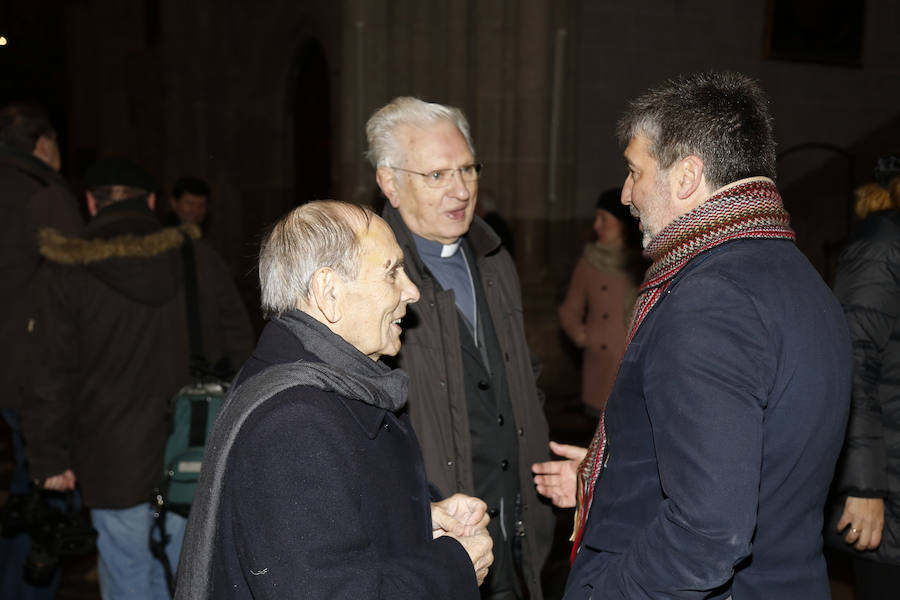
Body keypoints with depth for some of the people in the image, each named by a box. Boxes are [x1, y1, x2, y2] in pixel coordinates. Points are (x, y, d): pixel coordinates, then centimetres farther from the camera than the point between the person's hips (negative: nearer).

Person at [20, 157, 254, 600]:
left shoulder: (68, 274, -7)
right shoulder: (201, 260, 2)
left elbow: (52, 375, -7)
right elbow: (239, 349, 6)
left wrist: (50, 458, 2)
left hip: (115, 464, -3)